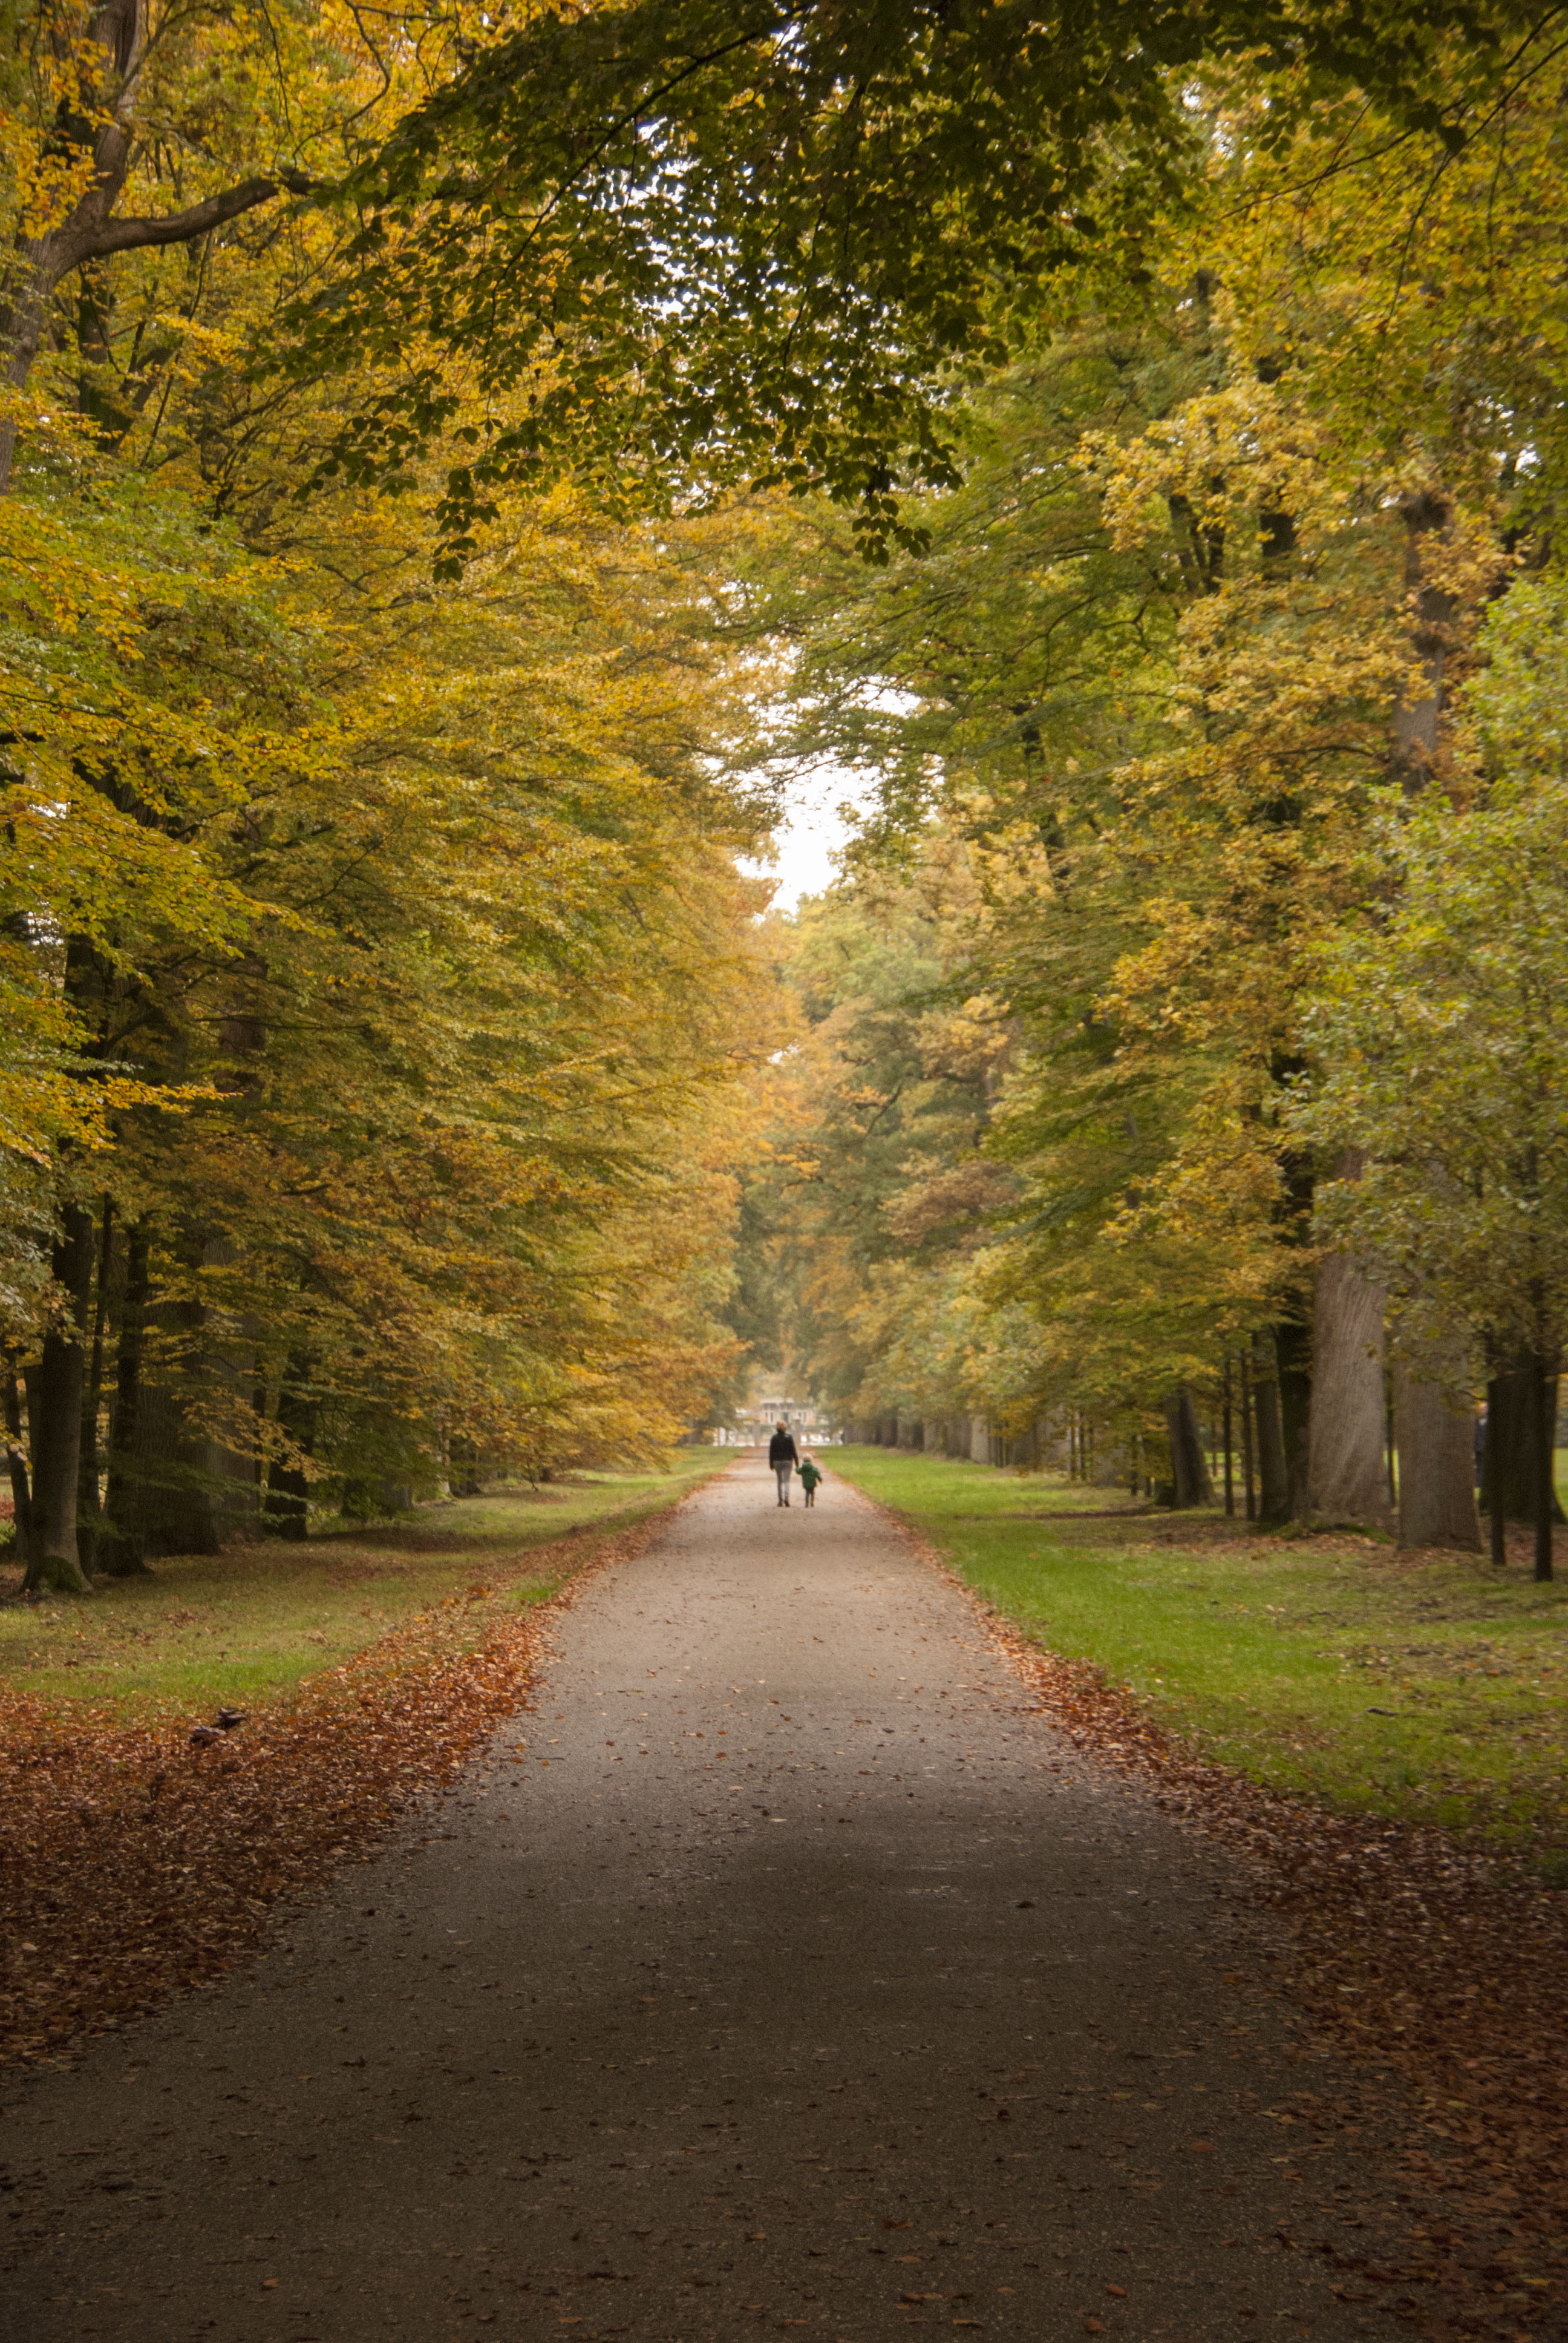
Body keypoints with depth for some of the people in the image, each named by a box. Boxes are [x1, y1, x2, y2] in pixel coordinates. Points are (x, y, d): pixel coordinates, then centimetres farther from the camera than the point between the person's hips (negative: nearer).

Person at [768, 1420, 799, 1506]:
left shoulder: (774, 1438, -1)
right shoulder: (789, 1438, -4)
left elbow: (771, 1452, 0)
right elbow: (793, 1450, -4)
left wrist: (771, 1464, 5)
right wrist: (797, 1462, 2)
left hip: (777, 1461, 1)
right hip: (787, 1460, -1)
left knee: (780, 1481, 12)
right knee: (786, 1480, -2)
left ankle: (781, 1500, 13)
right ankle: (787, 1497, -24)